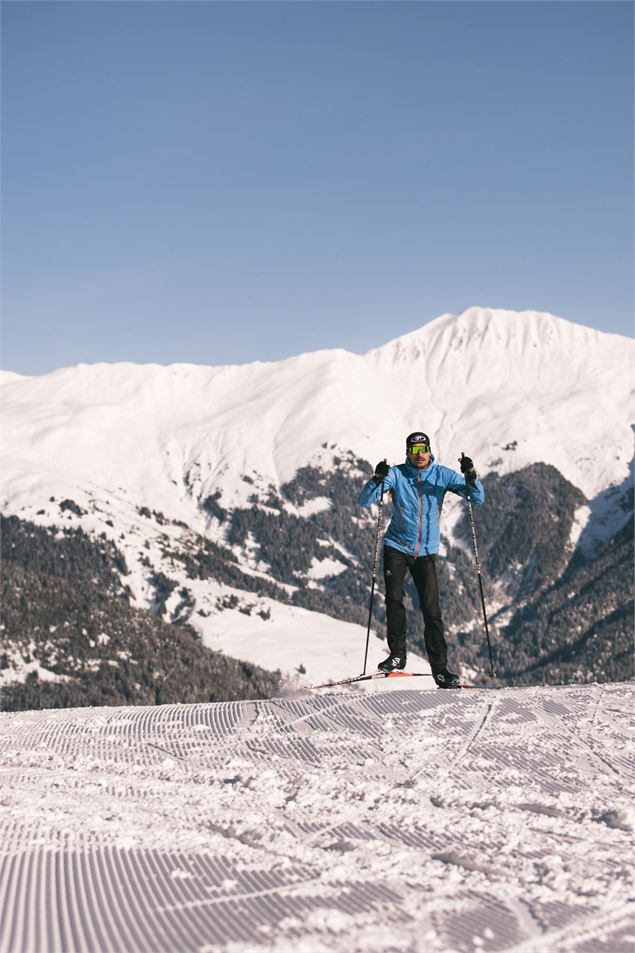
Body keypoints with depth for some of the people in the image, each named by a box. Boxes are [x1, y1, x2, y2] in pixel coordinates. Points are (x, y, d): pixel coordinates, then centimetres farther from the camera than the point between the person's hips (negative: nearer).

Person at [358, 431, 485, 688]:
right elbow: (364, 501, -12)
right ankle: (397, 655, 4)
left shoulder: (442, 474, -2)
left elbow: (478, 498, -5)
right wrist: (377, 479, -30)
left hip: (426, 552, 0)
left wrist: (470, 476, -24)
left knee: (431, 609, -3)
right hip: (396, 547, 0)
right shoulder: (397, 474, -5)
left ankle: (440, 668, 1)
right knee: (394, 599, -12)